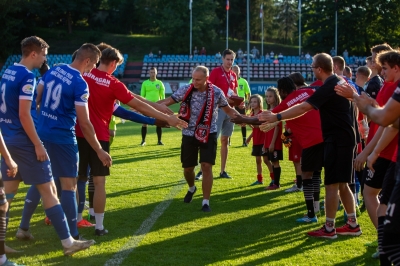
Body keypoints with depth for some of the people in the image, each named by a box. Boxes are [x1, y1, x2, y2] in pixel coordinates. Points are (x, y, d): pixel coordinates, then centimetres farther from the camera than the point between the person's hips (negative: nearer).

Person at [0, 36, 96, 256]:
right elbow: (24, 115, -21)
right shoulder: (27, 77, -16)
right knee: (48, 189, -4)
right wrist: (38, 145, -17)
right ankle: (68, 242, -2)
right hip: (23, 141, -9)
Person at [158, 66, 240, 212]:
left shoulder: (216, 92, -9)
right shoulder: (186, 90, -9)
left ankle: (206, 202, -2)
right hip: (189, 134, 2)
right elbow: (169, 101, -7)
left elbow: (227, 108, 4)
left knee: (207, 167, -11)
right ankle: (191, 188, 45)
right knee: (188, 168, 12)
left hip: (208, 134, -1)